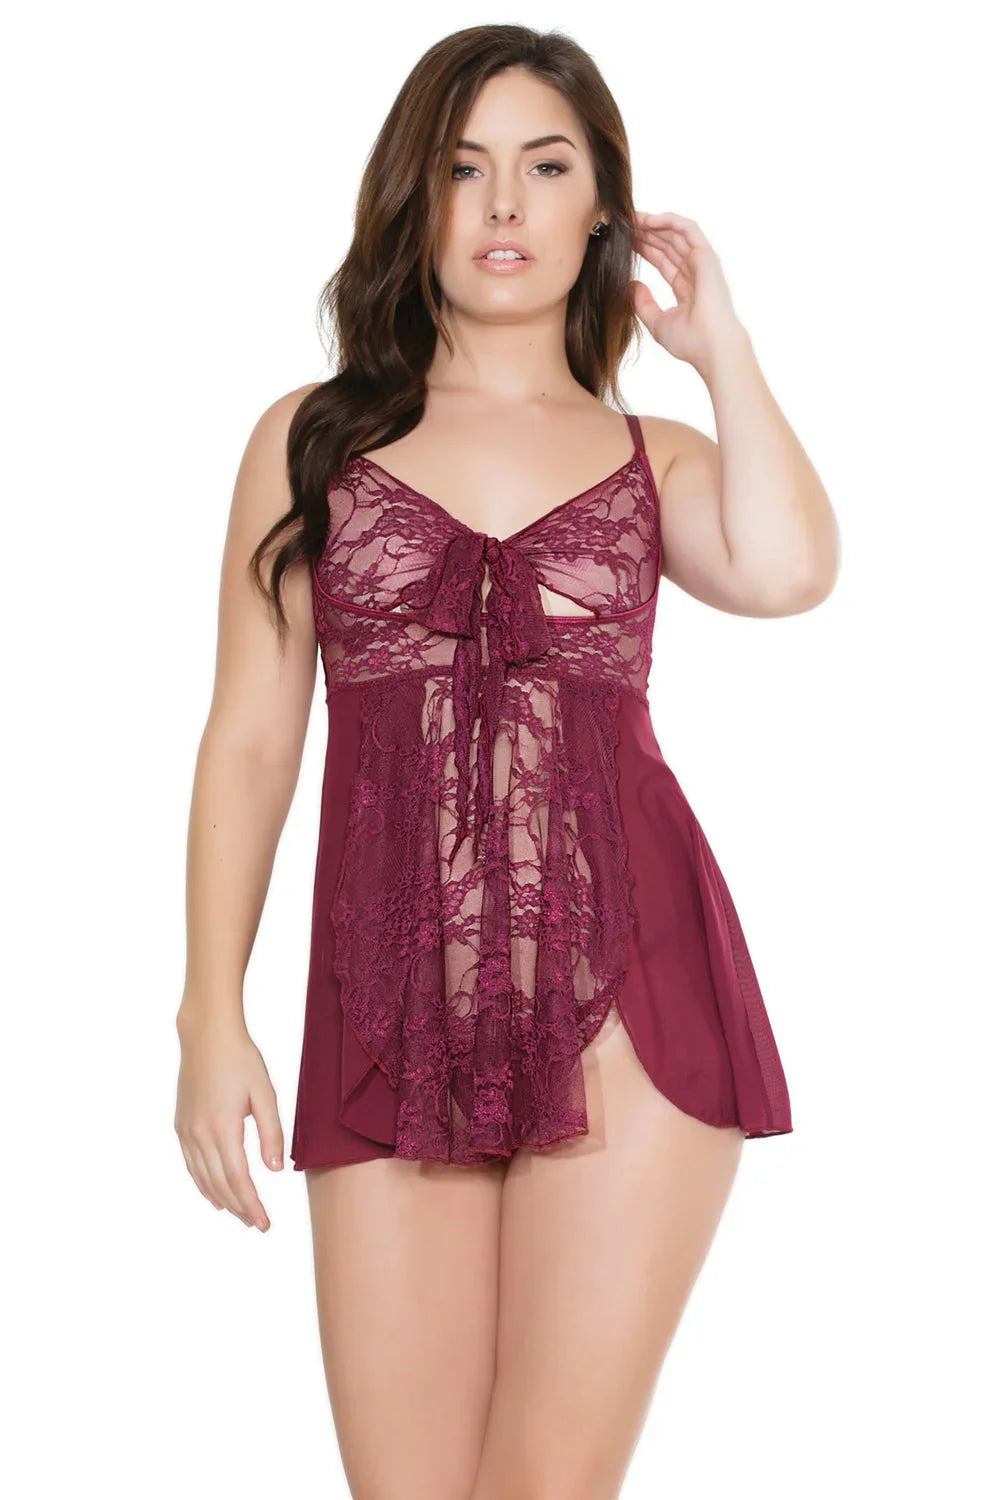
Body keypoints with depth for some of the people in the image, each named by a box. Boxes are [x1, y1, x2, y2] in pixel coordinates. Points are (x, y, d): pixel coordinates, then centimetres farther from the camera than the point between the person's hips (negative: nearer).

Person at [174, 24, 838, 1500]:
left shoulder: (654, 457, 13)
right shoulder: (312, 437, 13)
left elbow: (787, 568, -11)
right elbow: (252, 735, 9)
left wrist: (718, 339, 4)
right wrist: (211, 1015, 1)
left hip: (628, 989, 0)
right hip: (391, 1008, 1)